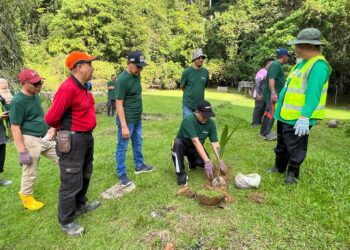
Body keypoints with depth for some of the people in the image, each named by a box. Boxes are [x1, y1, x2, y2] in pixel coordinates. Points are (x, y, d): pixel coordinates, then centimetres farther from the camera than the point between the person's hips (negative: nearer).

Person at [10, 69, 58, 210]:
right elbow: (15, 128, -18)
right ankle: (27, 198, 30)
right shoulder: (18, 101, -17)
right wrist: (22, 151, -19)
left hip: (46, 137, 8)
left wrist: (52, 128, 6)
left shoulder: (35, 95, 7)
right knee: (30, 173, 5)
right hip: (30, 140, -8)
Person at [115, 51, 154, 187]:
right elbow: (119, 104, -20)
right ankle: (122, 174, 18)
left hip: (137, 118, 9)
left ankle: (139, 166, 38)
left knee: (138, 143, 20)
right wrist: (124, 126, -22)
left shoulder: (137, 75, 5)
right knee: (122, 147, 5)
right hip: (127, 120, -8)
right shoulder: (123, 79, -20)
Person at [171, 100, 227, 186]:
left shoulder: (211, 123, -15)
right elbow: (196, 142, -36)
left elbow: (215, 143, -14)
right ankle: (181, 173, -24)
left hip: (196, 149, 4)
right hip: (183, 145, -3)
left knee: (203, 162, -25)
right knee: (177, 142, -37)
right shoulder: (188, 120, -30)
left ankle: (192, 160, 12)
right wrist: (207, 161, -40)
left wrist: (220, 161, -24)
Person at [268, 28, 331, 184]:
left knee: (295, 148, 5)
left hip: (298, 118, -10)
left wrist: (304, 117, -28)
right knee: (281, 144, 21)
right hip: (286, 114, 10)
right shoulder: (302, 62, 13)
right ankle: (279, 167, 37)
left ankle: (293, 173, 23)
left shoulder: (318, 66, -18)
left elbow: (313, 94, -24)